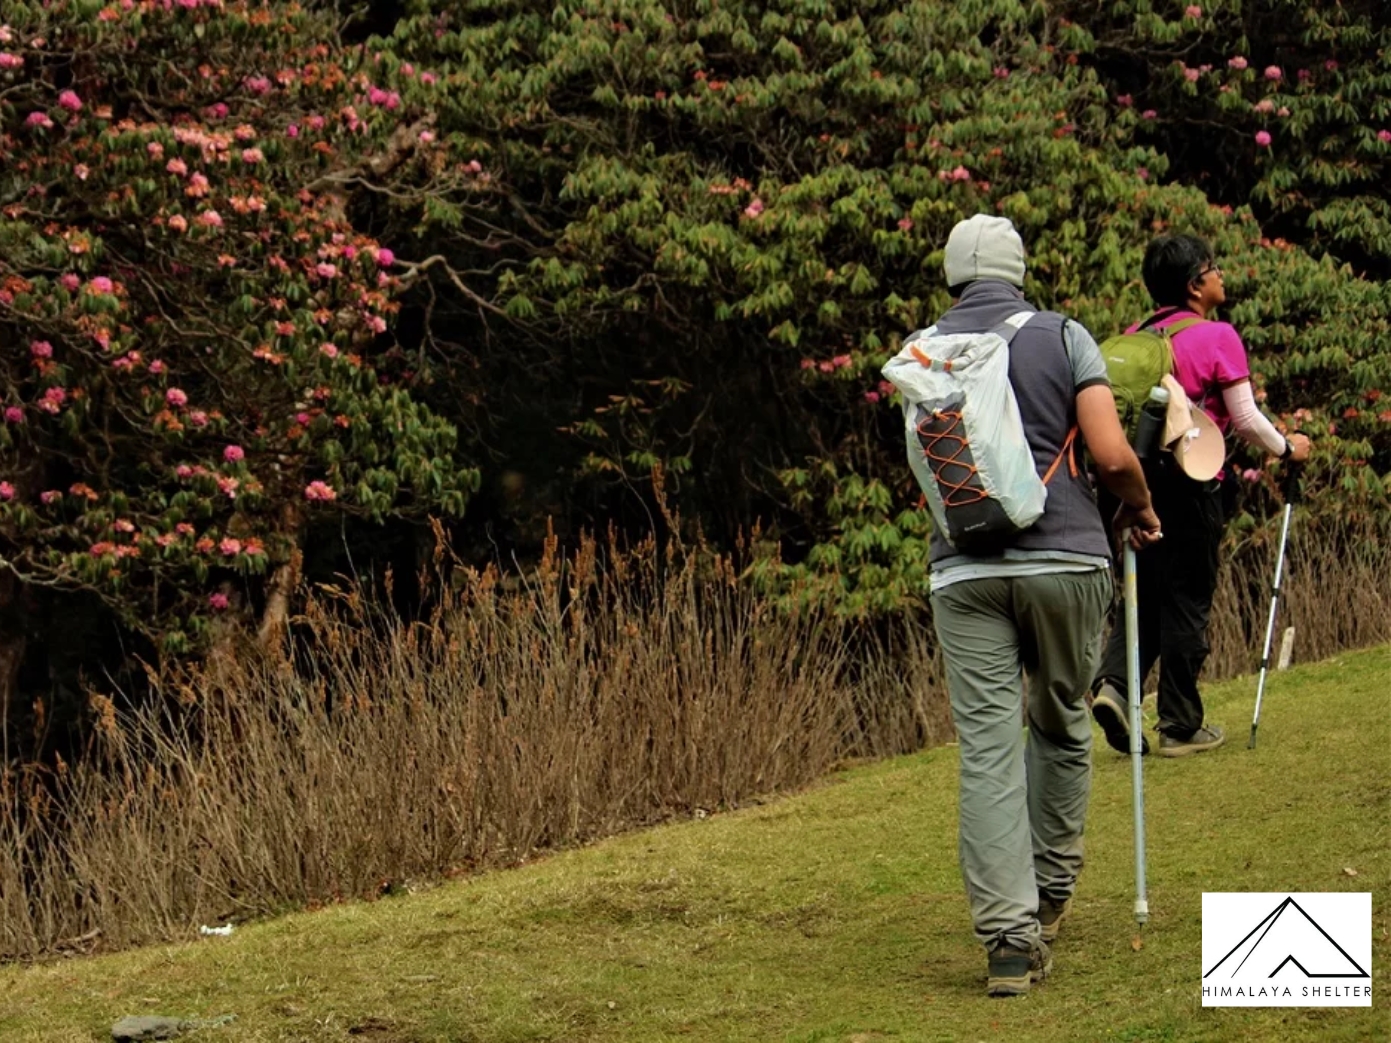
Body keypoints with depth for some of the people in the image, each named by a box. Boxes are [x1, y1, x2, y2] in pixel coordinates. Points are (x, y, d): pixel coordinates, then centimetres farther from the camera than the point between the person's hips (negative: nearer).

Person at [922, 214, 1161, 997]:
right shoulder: (1063, 337, 1)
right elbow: (1113, 454, -8)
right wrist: (1142, 509, 11)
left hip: (965, 570, 1)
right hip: (1066, 557, -1)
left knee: (987, 748, -2)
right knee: (1061, 726, 19)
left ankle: (1007, 935, -10)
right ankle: (1051, 894, 31)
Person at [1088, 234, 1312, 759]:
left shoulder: (1134, 337, 8)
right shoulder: (1217, 337, -8)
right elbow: (1246, 419, -6)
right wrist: (1286, 448, 11)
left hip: (1138, 477, 5)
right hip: (1191, 485, -5)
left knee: (1145, 593, 15)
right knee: (1187, 603, 3)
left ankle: (1113, 682, -6)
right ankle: (1181, 727, 9)